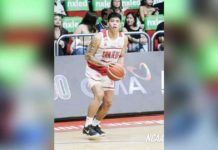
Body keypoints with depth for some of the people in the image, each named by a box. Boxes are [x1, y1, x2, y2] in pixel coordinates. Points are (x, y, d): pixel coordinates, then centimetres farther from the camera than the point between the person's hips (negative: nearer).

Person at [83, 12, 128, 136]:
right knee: (99, 95, -26)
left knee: (108, 102, 6)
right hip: (94, 71, -6)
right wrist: (104, 64, -29)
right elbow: (88, 56, -17)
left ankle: (95, 124, 27)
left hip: (109, 73, 6)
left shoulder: (124, 39, -7)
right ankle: (87, 126, -21)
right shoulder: (99, 37, -22)